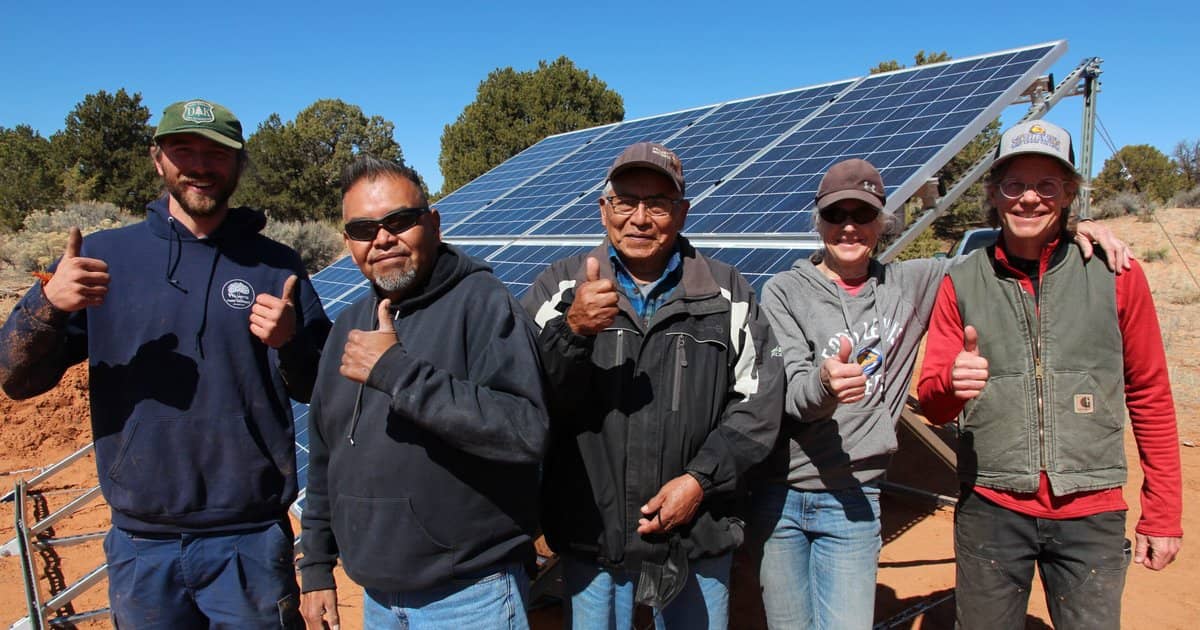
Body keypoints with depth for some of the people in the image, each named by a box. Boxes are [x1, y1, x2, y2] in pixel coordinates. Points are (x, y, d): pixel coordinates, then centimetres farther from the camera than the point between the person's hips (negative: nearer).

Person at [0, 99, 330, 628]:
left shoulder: (275, 266, -1)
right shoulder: (104, 256, 1)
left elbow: (324, 393, 0)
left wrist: (290, 343, -20)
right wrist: (48, 302, -19)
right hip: (141, 545, 1)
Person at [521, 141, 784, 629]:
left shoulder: (727, 294, 1)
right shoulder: (559, 288, -1)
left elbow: (759, 399, 1)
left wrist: (702, 478, -10)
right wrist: (573, 331, -26)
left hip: (698, 535, 1)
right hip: (590, 535, 0)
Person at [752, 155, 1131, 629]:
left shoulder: (910, 285, 5)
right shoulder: (785, 291, -4)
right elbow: (790, 392, -15)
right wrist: (823, 383, -39)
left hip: (852, 502, 1)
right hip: (777, 495, -1)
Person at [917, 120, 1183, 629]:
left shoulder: (1116, 276, -1)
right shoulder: (961, 283, 0)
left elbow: (1150, 397, 6)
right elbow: (931, 402, 0)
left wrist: (1163, 514, 6)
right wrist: (952, 383, -23)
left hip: (1091, 515, 0)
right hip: (989, 510, 1)